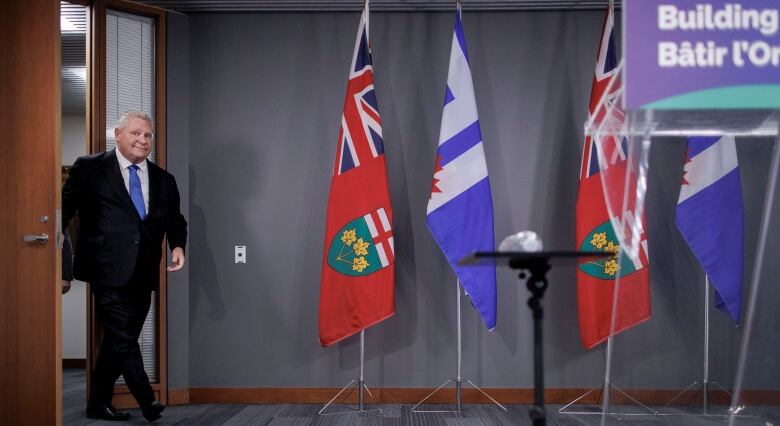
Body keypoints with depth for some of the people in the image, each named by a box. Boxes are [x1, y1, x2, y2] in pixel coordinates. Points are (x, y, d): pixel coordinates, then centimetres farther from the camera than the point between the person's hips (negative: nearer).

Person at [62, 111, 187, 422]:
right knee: (123, 339, -9)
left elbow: (175, 220, 20)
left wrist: (177, 245, 1)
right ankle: (148, 402, 0)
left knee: (117, 340, 12)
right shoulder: (90, 168, 2)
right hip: (109, 271, -5)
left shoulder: (163, 180, 15)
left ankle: (99, 404, 23)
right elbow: (65, 207, 2)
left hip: (143, 274, 5)